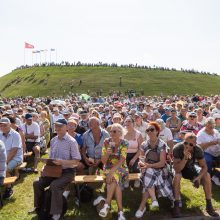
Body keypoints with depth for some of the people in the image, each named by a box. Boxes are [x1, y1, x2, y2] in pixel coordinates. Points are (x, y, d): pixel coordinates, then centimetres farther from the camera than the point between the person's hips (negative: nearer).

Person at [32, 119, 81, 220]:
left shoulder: (71, 141, -15)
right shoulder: (53, 140, 6)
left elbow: (76, 161, -16)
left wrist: (62, 162, -27)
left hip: (67, 172, -6)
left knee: (54, 185, -29)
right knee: (37, 183, -5)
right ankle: (38, 207, 20)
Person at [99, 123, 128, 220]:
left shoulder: (124, 143, -8)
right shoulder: (107, 142, -3)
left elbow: (122, 160, -20)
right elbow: (103, 161, -3)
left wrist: (111, 171, -32)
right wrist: (108, 152, -23)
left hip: (121, 168, -1)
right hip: (109, 167, 1)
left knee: (114, 177, -34)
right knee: (115, 180, -30)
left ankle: (107, 205, -25)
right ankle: (120, 211, -25)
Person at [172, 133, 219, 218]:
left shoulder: (198, 150, -23)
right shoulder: (177, 148, -33)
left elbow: (204, 167, -15)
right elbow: (177, 169, -36)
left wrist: (198, 177, -33)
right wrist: (185, 158, -50)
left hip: (191, 167, 3)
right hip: (179, 168, -3)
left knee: (207, 176, -18)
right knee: (177, 176, -35)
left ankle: (209, 205, -2)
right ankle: (176, 206, -23)